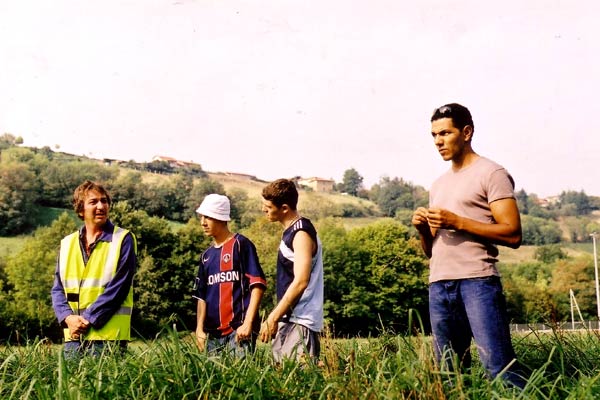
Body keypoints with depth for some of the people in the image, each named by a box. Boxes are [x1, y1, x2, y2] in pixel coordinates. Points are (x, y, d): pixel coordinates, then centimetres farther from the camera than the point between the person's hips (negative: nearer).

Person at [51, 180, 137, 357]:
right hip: (73, 336, 4)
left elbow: (118, 287, -9)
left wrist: (88, 320, -14)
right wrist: (68, 317, -8)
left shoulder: (123, 240, -2)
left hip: (107, 335, -4)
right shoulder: (67, 244, 13)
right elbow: (58, 289, 10)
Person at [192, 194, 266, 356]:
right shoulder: (206, 256, 17)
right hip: (213, 333, 6)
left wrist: (248, 323, -16)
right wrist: (199, 329, 9)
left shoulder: (241, 244, -2)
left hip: (239, 329, -6)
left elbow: (257, 284, -9)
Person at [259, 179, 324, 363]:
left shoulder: (302, 234, -14)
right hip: (288, 320, 10)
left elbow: (301, 281, -22)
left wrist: (273, 318, -19)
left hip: (300, 322, -10)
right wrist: (276, 317, 17)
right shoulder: (290, 231, 15)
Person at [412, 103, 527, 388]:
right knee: (448, 372, 8)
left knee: (499, 368, -12)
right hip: (439, 286, 7)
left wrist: (457, 222, -15)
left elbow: (513, 234, -10)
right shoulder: (438, 185, 22)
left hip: (477, 282, -7)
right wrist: (423, 230, 3)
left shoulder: (491, 173, 1)